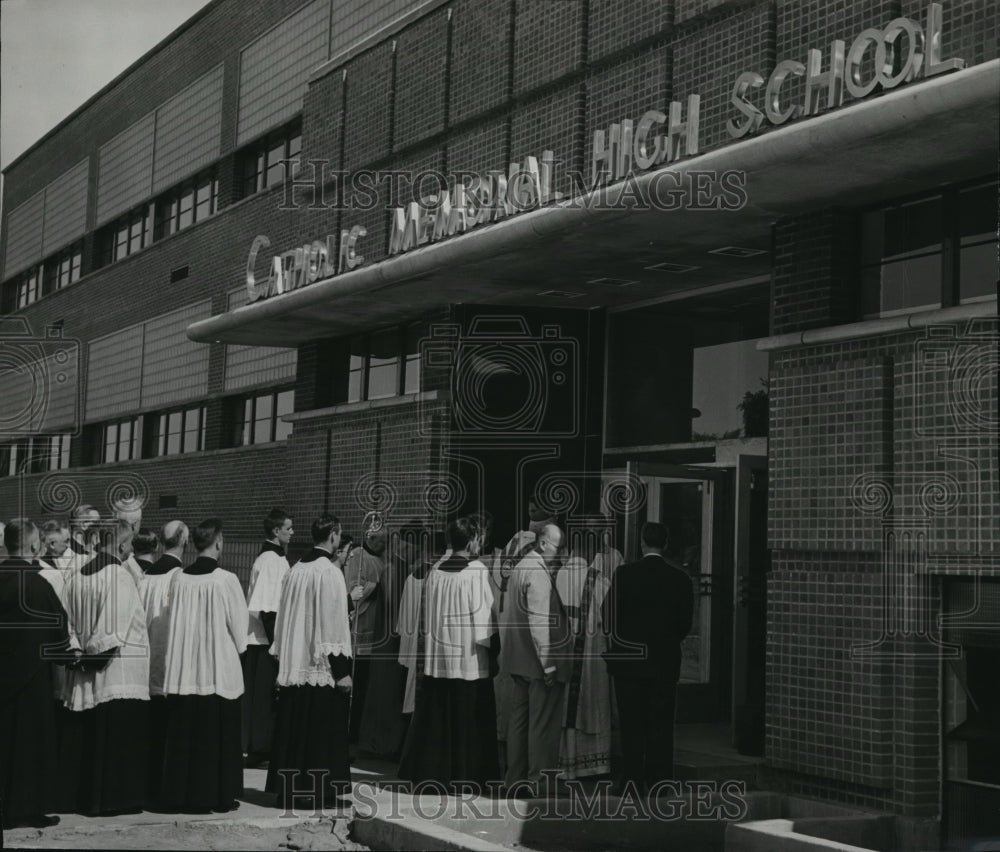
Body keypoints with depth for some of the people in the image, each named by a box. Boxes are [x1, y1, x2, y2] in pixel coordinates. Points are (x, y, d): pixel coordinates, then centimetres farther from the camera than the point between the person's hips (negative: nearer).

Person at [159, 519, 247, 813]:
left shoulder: (178, 579, -3)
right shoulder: (226, 580, -13)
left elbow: (174, 623, 6)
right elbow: (239, 624, -5)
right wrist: (237, 647, 14)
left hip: (183, 669, 3)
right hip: (220, 670, -3)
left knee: (183, 735, 10)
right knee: (219, 735, 7)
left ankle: (181, 796, 14)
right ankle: (220, 795, 12)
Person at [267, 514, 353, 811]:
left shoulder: (295, 571, 8)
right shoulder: (329, 572, -13)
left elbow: (285, 618, 13)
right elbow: (334, 624, -16)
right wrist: (342, 670, -13)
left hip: (294, 664, 7)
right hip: (322, 666, -7)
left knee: (293, 727, 10)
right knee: (322, 729, 0)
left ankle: (287, 789, 14)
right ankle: (320, 791, 3)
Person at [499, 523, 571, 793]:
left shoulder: (521, 567, 15)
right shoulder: (538, 573, -16)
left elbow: (508, 615, 20)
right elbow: (539, 621, -21)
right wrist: (548, 663, -20)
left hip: (518, 659, 10)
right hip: (537, 660, -10)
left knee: (519, 719, 14)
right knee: (543, 722, -3)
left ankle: (515, 778, 20)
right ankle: (539, 781, 0)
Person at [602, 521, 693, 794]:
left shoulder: (624, 574, -8)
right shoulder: (680, 577, -3)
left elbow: (609, 617, -5)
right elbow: (685, 623, 2)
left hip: (629, 660, -1)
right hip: (666, 661, 1)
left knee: (632, 724, 4)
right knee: (662, 724, 7)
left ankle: (633, 781, 5)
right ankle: (659, 781, 8)